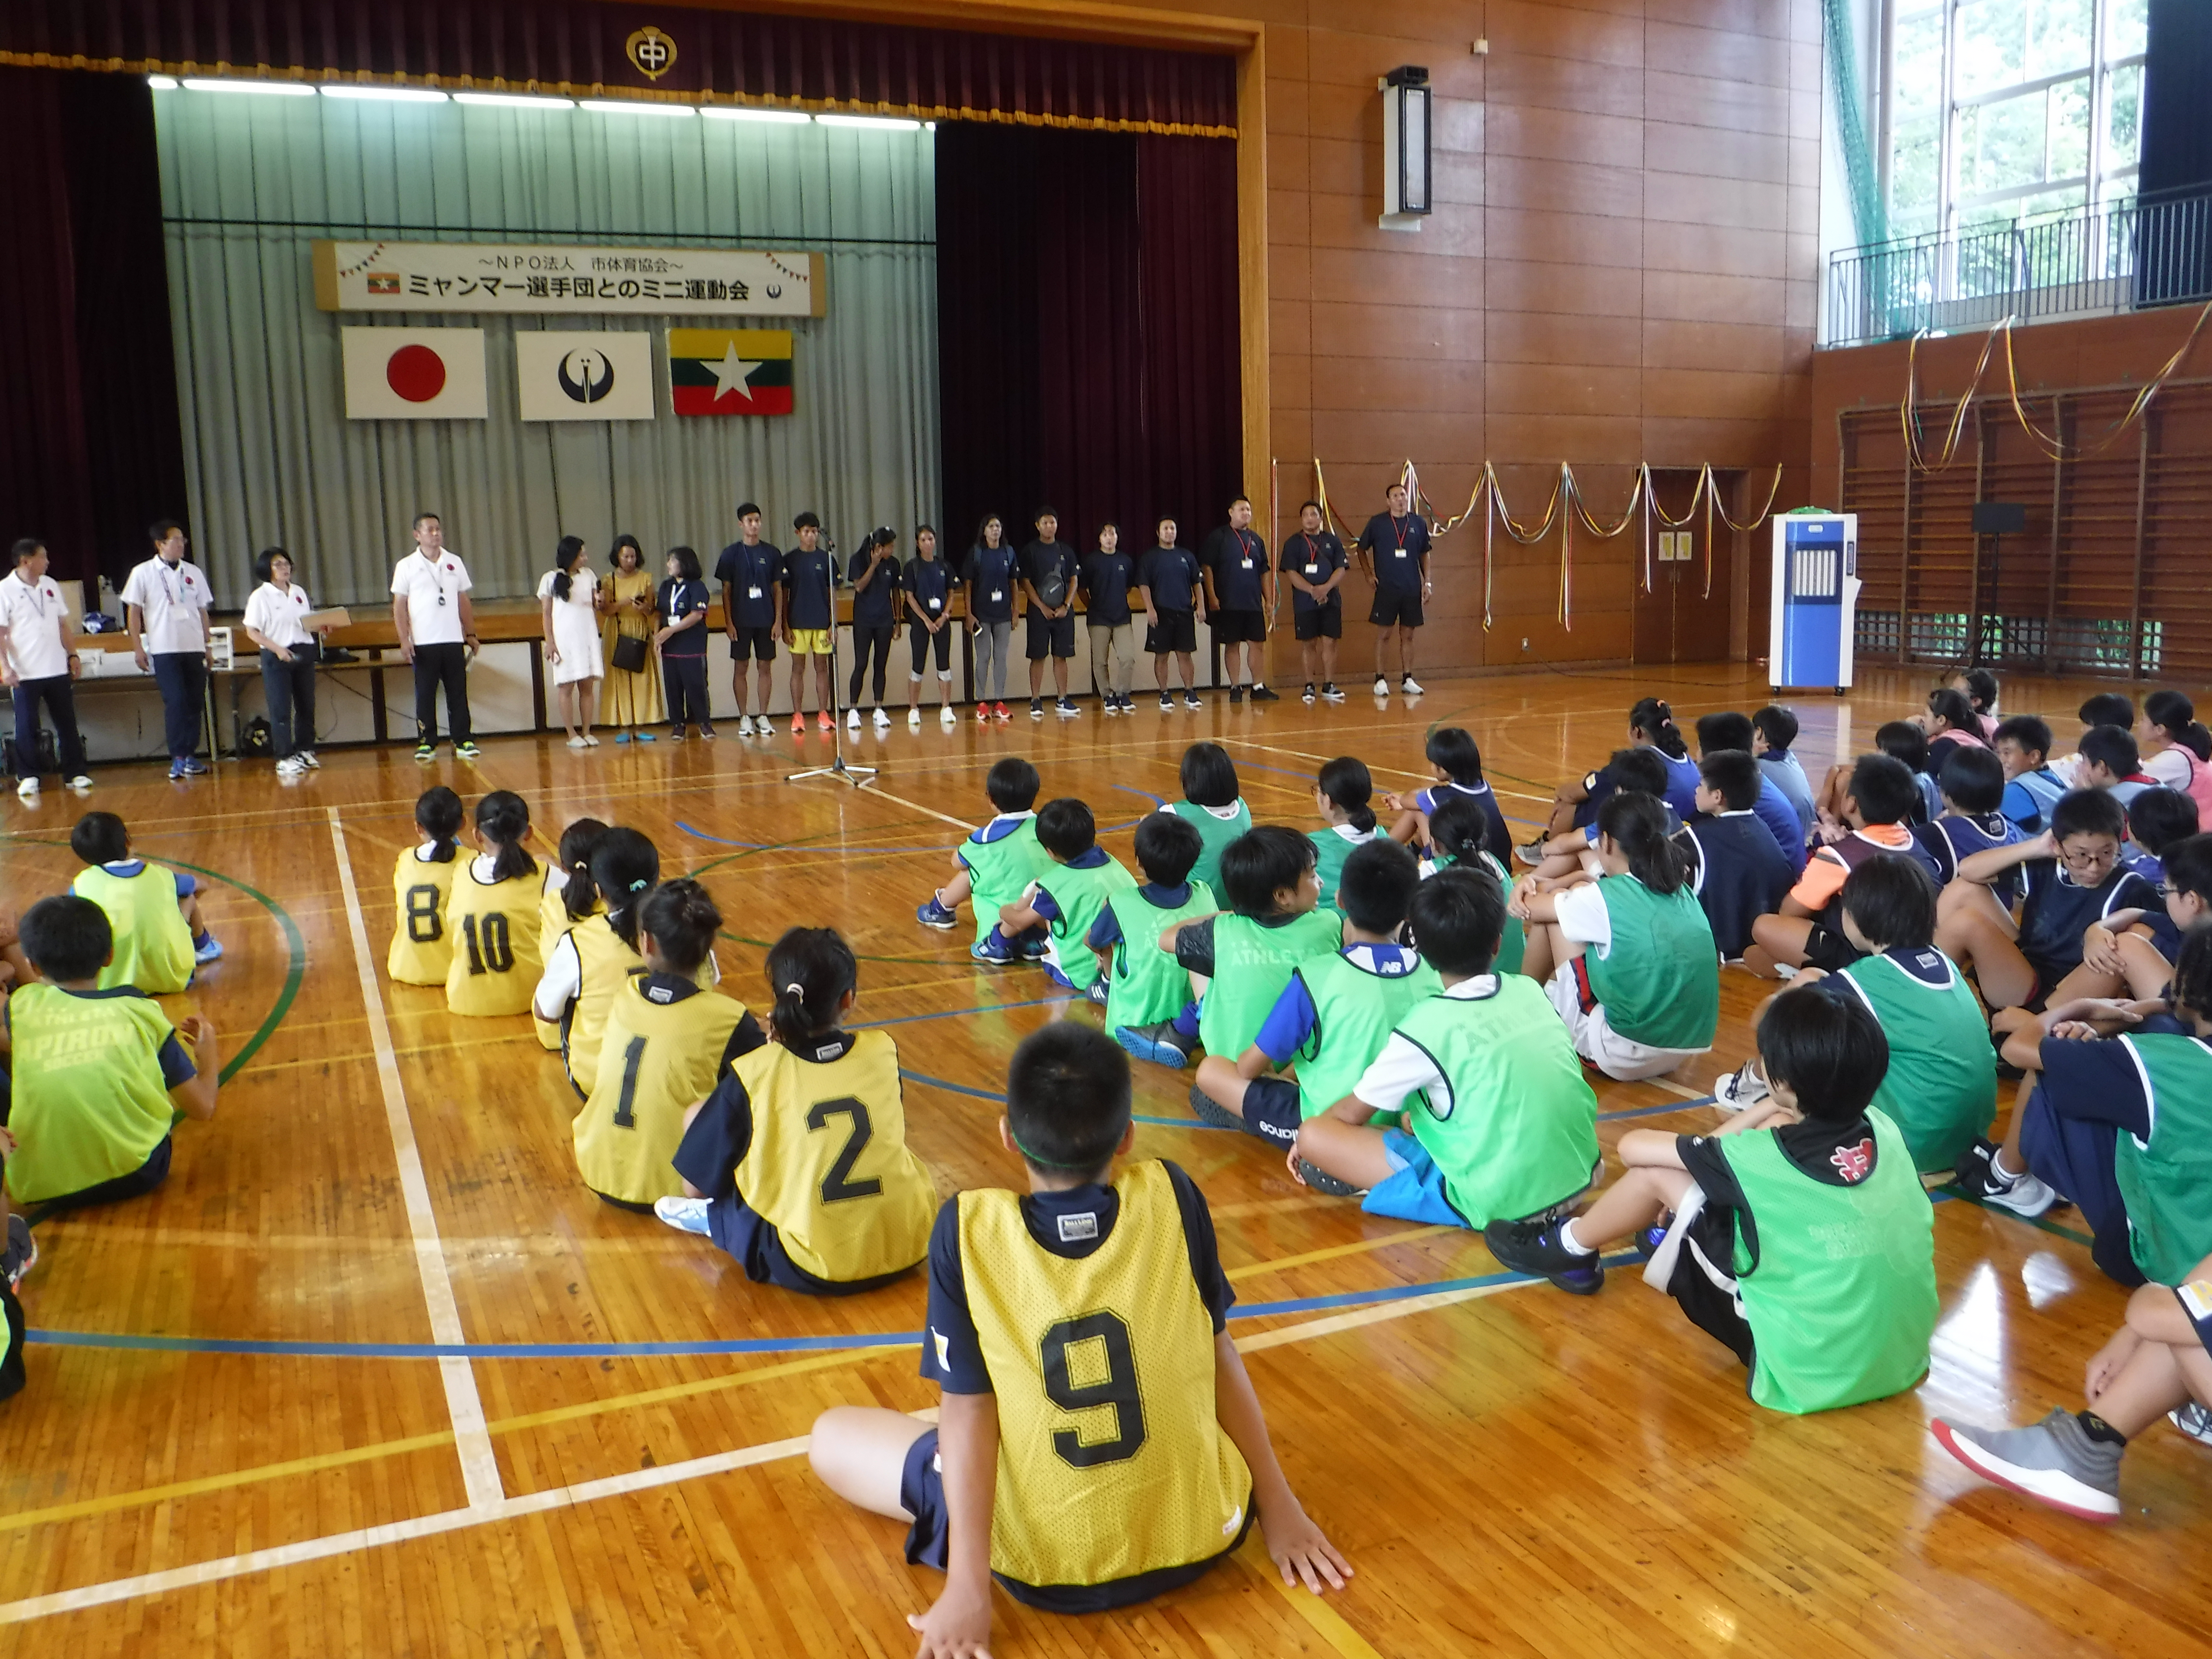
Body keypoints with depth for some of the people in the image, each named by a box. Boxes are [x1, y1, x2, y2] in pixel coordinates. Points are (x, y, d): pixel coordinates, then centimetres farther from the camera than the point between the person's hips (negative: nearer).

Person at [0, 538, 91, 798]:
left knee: (67, 724, 7)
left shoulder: (51, 585, 8)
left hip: (58, 669, 5)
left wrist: (72, 655, 10)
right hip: (24, 673, -5)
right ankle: (28, 778, 10)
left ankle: (76, 773, 14)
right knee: (27, 727, 2)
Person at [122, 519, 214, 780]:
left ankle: (190, 755, 13)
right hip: (164, 649, -4)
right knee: (175, 703, -8)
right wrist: (138, 648, -3)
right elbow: (133, 611, 2)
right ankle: (178, 758, -4)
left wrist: (207, 644, 12)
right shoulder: (143, 573, 1)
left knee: (196, 702, 4)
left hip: (194, 648, 4)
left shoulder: (193, 572, 11)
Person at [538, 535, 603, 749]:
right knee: (566, 687, -2)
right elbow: (546, 613, 0)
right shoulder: (551, 579, -1)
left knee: (588, 686, 2)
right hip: (564, 638, -4)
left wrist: (599, 602, -7)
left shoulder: (589, 575, 9)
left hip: (588, 636, 4)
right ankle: (572, 735, 3)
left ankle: (587, 732, 9)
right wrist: (550, 642, -7)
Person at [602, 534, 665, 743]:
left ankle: (641, 727, -1)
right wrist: (623, 603, -21)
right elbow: (606, 609, -4)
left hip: (641, 633, 1)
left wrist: (645, 607, -18)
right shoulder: (609, 579, 4)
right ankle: (623, 727, -3)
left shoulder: (646, 578, 7)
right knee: (619, 678, -4)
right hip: (617, 634, -1)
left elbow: (651, 608, 4)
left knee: (643, 678, -3)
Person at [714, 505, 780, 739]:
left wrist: (778, 621, 0)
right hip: (741, 621, -1)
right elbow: (726, 590, 2)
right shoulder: (731, 554, 1)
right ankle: (744, 718, 9)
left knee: (765, 668, 4)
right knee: (740, 668, 2)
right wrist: (728, 622, -5)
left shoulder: (772, 553, 5)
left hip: (766, 621, 1)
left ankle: (763, 716, 11)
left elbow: (778, 589, 6)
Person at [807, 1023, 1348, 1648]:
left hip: (1044, 1568, -3)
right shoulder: (1170, 1195, -10)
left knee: (830, 1436, 15)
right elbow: (1216, 1355, -1)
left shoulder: (969, 1229, -16)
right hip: (1201, 1538, 3)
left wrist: (969, 1586, -9)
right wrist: (1278, 1504, 9)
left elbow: (967, 1408, -14)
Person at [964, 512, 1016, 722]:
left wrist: (1015, 612, 8)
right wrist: (969, 613, -8)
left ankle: (999, 701, 9)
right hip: (982, 614, -3)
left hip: (1003, 614, 3)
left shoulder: (1008, 552, 7)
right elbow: (968, 585, -1)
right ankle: (981, 702, 4)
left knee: (1001, 657, 4)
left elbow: (1013, 584, 12)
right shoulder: (976, 553, -1)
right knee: (983, 658, -1)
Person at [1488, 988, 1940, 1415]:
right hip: (1905, 1361, 7)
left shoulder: (1765, 1157, -21)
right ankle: (1680, 1232, 40)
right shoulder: (1883, 1128, -5)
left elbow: (1632, 1146, -5)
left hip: (1814, 1375, -6)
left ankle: (1571, 1247, 27)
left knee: (1659, 1174, -4)